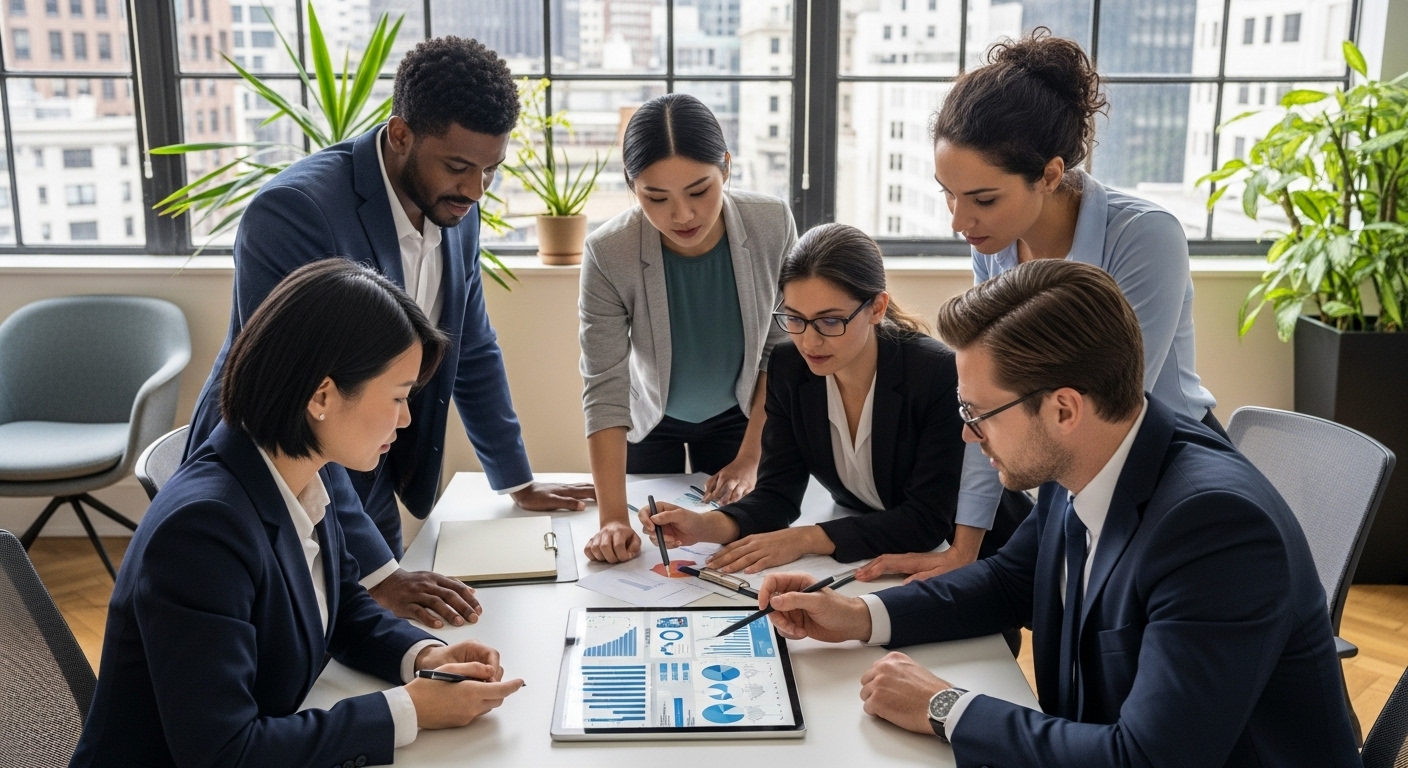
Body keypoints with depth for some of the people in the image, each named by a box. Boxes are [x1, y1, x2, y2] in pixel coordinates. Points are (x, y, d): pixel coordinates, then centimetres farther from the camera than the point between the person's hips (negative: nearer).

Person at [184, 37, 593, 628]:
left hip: (369, 496, 6)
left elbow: (473, 352, 10)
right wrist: (377, 572, -30)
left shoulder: (454, 210, -4)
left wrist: (517, 482, 14)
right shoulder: (294, 210, -27)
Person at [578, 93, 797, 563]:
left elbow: (781, 351, -14)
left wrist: (750, 458, -14)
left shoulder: (772, 225, -27)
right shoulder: (608, 254, -32)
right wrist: (613, 517, -36)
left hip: (736, 416, 1)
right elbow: (604, 386, -30)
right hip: (647, 422, -1)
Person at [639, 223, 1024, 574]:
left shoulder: (938, 374, -25)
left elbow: (928, 520, -24)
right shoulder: (788, 368, -10)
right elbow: (777, 492, -9)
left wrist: (805, 539, -31)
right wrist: (708, 525, -29)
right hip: (859, 554, 4)